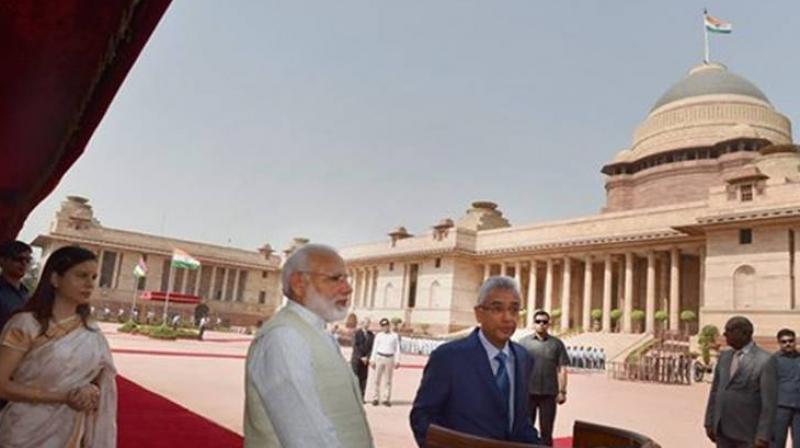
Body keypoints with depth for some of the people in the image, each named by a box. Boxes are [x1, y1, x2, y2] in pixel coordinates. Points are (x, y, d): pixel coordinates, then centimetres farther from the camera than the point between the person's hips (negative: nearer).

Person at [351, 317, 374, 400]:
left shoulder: (371, 335, 8)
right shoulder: (357, 333, 0)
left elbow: (372, 347, 5)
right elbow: (355, 346, -6)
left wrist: (367, 357, -7)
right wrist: (360, 357, -12)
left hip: (365, 359, 3)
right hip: (356, 359, -3)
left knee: (363, 378, 1)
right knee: (354, 377, -5)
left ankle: (361, 397, 5)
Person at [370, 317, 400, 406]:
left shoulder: (394, 336, 6)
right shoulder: (378, 336, 8)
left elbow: (397, 349, 7)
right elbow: (374, 348, 9)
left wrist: (397, 360, 0)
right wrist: (372, 360, 3)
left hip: (390, 359, 0)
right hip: (380, 357, 0)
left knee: (388, 380, 2)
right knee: (377, 379, 0)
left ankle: (387, 399, 6)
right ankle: (376, 398, 5)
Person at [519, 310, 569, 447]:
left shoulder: (557, 344, 2)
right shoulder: (524, 342, 2)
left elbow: (562, 369, 1)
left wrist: (562, 391, -4)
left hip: (549, 393, 0)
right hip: (527, 392, 0)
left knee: (546, 431, 10)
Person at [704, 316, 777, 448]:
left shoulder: (765, 360, -11)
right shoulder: (724, 356, 8)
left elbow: (769, 401, -14)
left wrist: (763, 436, -17)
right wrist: (709, 423, 10)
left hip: (747, 433, -5)